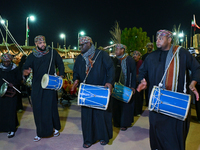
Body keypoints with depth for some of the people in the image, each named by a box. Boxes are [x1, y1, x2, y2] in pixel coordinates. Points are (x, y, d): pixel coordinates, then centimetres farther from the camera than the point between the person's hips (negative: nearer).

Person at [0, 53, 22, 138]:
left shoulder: (15, 69, -2)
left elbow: (19, 79, 2)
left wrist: (13, 84, -15)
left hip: (11, 92, -2)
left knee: (11, 111, -2)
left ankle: (11, 130, 6)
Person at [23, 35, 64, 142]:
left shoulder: (52, 52, 3)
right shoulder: (32, 56, 5)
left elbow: (60, 64, 10)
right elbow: (26, 67, -5)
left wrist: (61, 76, -2)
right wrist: (25, 71, -30)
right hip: (37, 86, 2)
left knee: (51, 107, 0)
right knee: (38, 108, 5)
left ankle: (55, 128, 22)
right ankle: (40, 132, 18)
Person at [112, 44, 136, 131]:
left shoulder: (129, 60, -6)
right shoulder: (115, 60, 6)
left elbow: (133, 73, -7)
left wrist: (132, 86, -12)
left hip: (126, 87, -4)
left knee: (126, 105, 4)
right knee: (116, 104, 7)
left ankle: (124, 123, 15)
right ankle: (117, 122, 21)